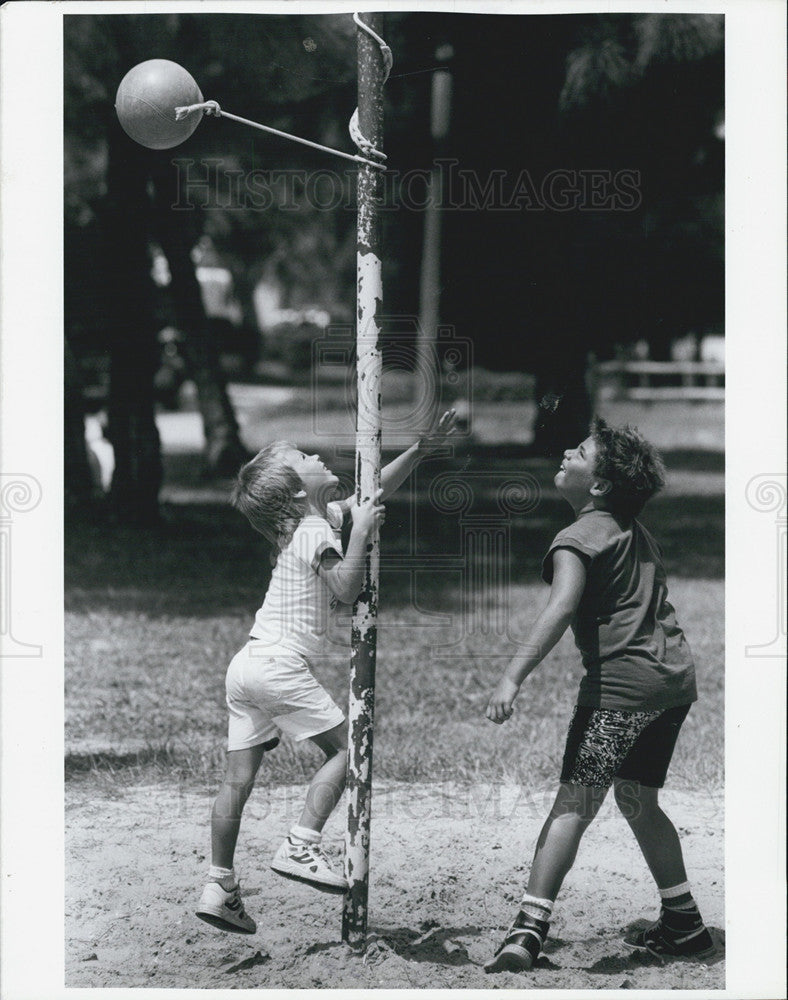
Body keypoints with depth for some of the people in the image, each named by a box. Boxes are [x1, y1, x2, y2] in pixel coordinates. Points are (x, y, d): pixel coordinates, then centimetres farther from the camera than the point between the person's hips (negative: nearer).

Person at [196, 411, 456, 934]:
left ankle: (220, 886, 8)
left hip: (247, 665, 8)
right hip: (281, 665, -8)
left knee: (239, 777, 6)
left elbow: (374, 493, 25)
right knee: (343, 747, 1)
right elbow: (345, 590, -19)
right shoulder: (317, 532, -9)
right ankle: (300, 847, -7)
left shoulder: (325, 516, 17)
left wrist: (422, 448, 21)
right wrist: (361, 533, -15)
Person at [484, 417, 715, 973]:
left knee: (574, 803, -11)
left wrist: (513, 678, -29)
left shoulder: (580, 537, -8)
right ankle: (684, 926, 25)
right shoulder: (635, 532, 17)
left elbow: (562, 609, -24)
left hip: (622, 684, -8)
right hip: (675, 678, 8)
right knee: (638, 802, 21)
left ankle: (529, 931, -19)